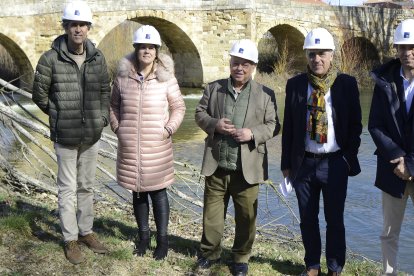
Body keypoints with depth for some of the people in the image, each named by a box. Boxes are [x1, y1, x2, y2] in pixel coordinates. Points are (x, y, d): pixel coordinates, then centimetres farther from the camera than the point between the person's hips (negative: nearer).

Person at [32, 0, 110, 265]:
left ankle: (86, 231, 31)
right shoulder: (50, 59, -12)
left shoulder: (98, 57, 0)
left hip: (92, 135, 4)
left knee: (87, 186, 15)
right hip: (65, 136, -3)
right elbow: (40, 95, -1)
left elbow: (105, 91, 13)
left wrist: (103, 117, 5)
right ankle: (71, 240, 18)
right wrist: (62, 116, 5)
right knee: (68, 189, 6)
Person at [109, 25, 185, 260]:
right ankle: (144, 237, 29)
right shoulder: (123, 76, 1)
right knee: (138, 193, 13)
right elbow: (114, 105, 15)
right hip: (129, 147, 3)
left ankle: (163, 240, 18)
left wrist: (168, 129, -8)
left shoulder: (166, 77, -5)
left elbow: (179, 108, 3)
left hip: (157, 147, -2)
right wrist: (117, 127, 4)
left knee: (158, 192, 5)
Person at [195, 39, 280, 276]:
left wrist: (253, 133, -18)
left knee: (246, 216, 10)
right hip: (217, 165, 2)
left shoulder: (265, 94, 1)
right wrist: (214, 124, -13)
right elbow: (200, 113, 8)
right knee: (212, 212, 13)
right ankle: (210, 252, 30)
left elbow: (273, 125, 0)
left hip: (247, 167, -1)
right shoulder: (214, 88, 6)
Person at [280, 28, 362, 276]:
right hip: (304, 163, 2)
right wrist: (287, 163, 3)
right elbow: (288, 126, 4)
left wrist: (349, 159, -5)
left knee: (335, 219, 8)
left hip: (335, 163, -2)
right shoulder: (295, 85, 2)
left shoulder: (347, 84, -2)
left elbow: (355, 125, 1)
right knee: (308, 219, 12)